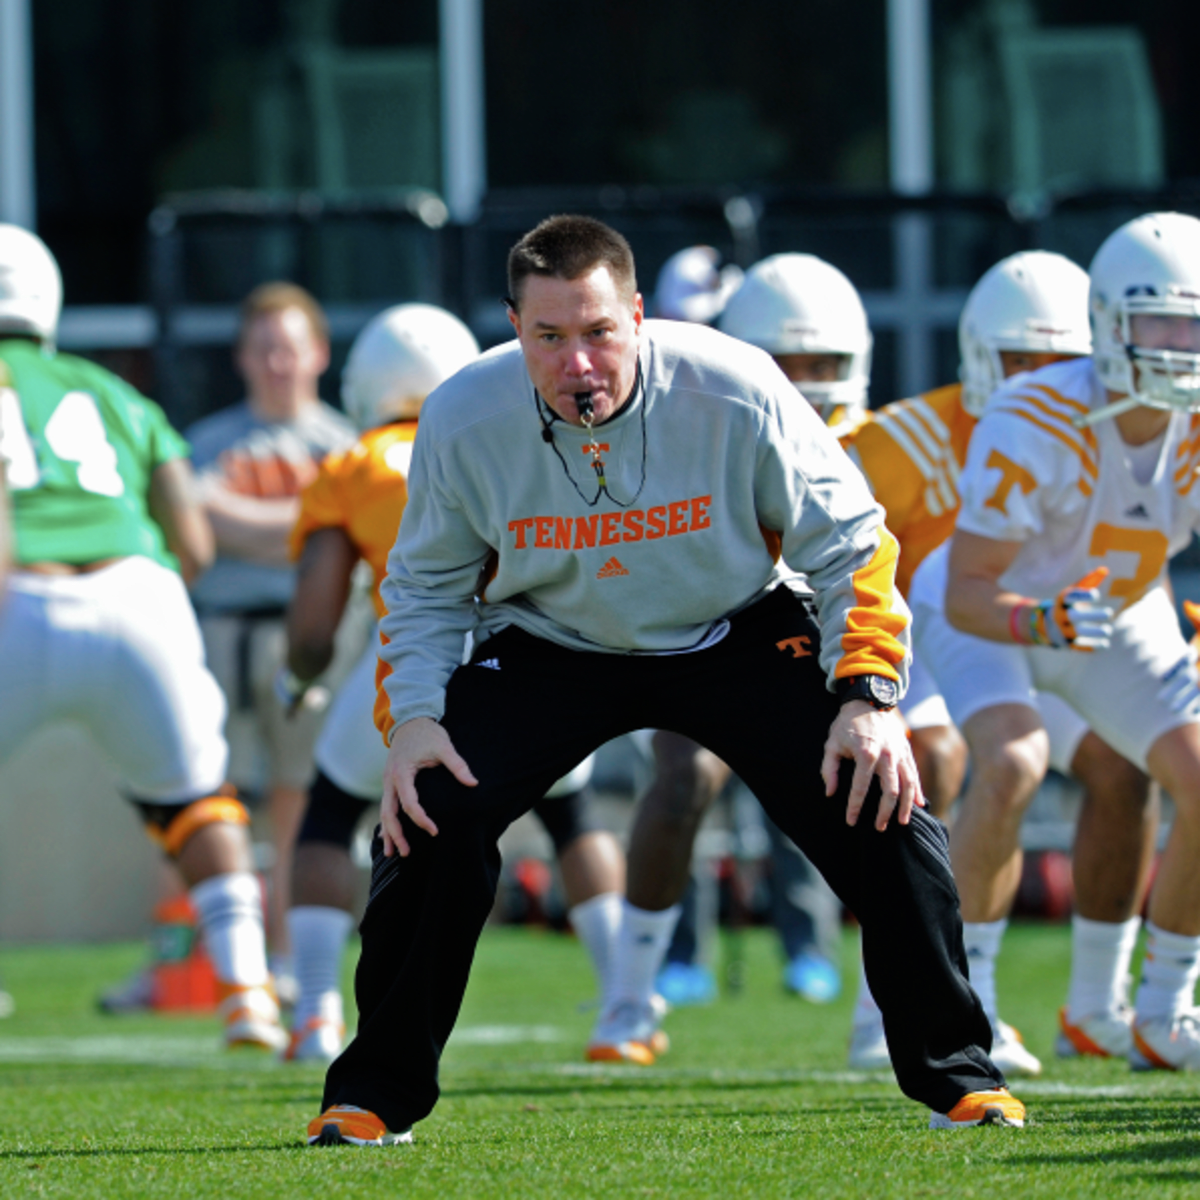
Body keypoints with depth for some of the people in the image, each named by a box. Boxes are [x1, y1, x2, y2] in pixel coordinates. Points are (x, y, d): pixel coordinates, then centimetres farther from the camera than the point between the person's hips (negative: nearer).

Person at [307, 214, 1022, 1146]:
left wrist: (869, 699, -23)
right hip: (550, 647, 1)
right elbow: (426, 586, -2)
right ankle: (378, 1090, 2)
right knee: (431, 814, -18)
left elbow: (852, 548, -14)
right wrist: (413, 714, -16)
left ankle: (955, 1072, 4)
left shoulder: (734, 392, -26)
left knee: (880, 803, -16)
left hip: (735, 638, -1)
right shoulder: (464, 422, -21)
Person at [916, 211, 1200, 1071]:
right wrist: (1043, 622, -53)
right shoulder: (1035, 426, -35)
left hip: (1115, 613, 5)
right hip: (986, 614, -5)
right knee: (1013, 766, -32)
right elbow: (966, 596, -33)